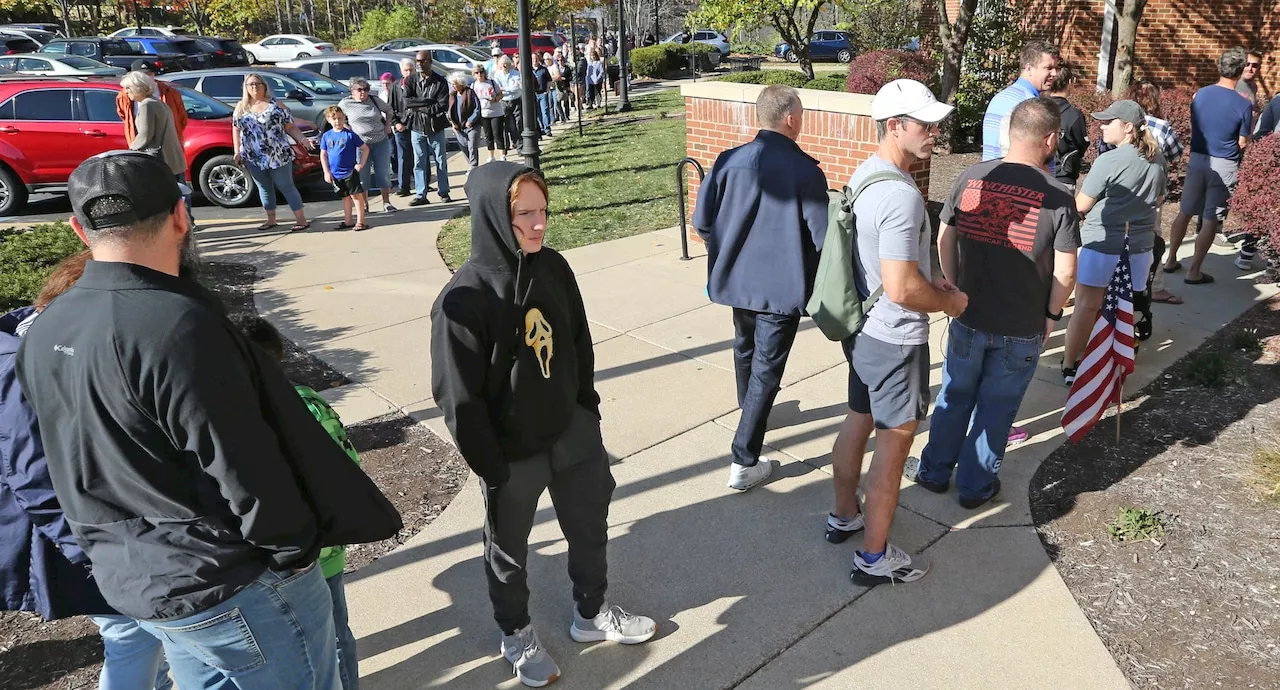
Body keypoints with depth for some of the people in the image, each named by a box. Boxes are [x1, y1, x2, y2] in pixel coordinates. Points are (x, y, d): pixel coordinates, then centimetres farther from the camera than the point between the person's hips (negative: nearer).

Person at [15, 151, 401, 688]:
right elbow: (245, 470, -23)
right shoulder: (176, 326, -25)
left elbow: (84, 467, 11)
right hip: (231, 587, -8)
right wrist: (297, 549, -8)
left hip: (129, 581, 8)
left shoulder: (42, 336, 2)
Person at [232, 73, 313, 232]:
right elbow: (236, 129, 15)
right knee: (264, 188, 12)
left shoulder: (275, 105, -1)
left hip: (278, 155, -4)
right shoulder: (241, 107, 10)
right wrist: (237, 151, 7)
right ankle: (271, 220, 23)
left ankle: (301, 220, -1)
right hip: (254, 158, 4)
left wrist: (302, 140, -17)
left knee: (286, 187, -4)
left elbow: (290, 127, -2)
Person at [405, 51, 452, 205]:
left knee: (441, 161, 7)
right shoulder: (412, 81, 4)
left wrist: (419, 106, -14)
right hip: (417, 128, 2)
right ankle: (420, 195, 7)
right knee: (419, 163, 3)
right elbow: (407, 102, -10)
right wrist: (429, 102, -16)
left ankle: (443, 192, 17)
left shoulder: (440, 82, -3)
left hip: (436, 127, -2)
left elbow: (443, 106, -14)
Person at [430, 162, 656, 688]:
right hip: (511, 452, -5)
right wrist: (491, 468, -14)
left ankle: (591, 614, 48)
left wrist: (588, 409, 11)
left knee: (590, 527, 22)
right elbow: (459, 398, -19)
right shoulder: (464, 299, -24)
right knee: (509, 549, 19)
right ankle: (516, 635, 45)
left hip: (572, 433, 5)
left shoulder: (554, 268, -7)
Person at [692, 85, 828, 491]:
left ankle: (751, 414, 52)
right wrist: (813, 279, 5)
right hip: (784, 286, -4)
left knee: (745, 352, 27)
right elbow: (822, 238, -14)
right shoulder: (806, 171, -14)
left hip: (737, 279, 5)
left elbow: (702, 222, -4)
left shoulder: (729, 161, -6)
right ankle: (745, 462, 4)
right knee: (766, 369, 3)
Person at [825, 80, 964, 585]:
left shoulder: (863, 174, 5)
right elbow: (901, 288, -29)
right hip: (895, 338, -9)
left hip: (861, 327, 9)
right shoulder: (901, 195, -26)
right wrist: (949, 303, -11)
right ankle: (874, 558, 16)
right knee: (894, 440, 3)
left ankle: (844, 515, 40)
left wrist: (930, 281, 14)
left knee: (859, 420, 22)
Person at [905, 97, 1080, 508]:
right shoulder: (1058, 197, -15)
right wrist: (1052, 314, 4)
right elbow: (1065, 272, -13)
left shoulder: (971, 178, -7)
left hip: (968, 318, 2)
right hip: (1022, 329, -2)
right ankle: (975, 486, 29)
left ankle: (934, 471, 34)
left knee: (954, 396, 21)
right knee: (995, 408, 14)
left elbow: (944, 239, 1)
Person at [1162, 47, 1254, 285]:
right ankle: (1194, 272, 5)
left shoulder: (1200, 95, -1)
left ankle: (1171, 260, 23)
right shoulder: (1243, 105, -12)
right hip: (1224, 166, -4)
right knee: (1210, 221, 2)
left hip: (1197, 159, 4)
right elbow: (1242, 143, -4)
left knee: (1185, 213, 15)